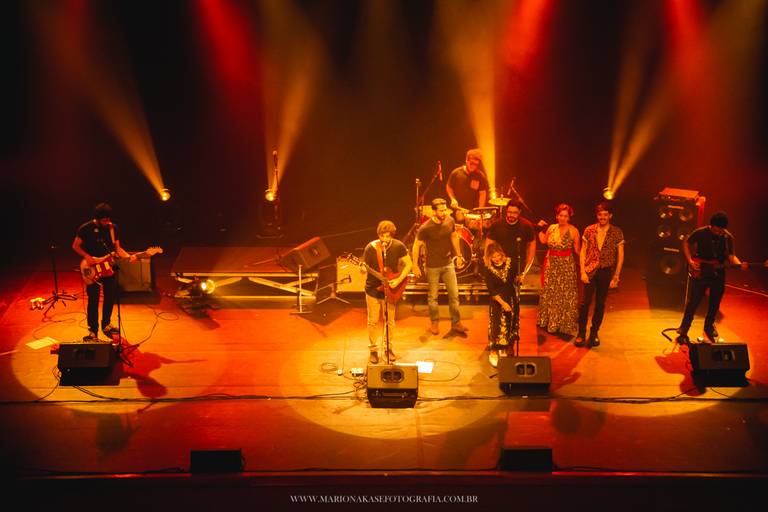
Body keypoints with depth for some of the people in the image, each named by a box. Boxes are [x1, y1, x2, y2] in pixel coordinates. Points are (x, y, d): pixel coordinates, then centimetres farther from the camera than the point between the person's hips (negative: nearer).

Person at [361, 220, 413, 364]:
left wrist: (399, 280, -14)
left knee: (389, 321, 12)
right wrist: (363, 269, -32)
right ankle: (373, 349, 22)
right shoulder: (370, 248, -13)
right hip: (373, 289, -1)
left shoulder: (398, 246, -10)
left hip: (390, 290, 1)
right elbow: (364, 268, -7)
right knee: (373, 321, 7)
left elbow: (408, 264, -2)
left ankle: (387, 347, 30)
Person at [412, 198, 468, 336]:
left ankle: (456, 323, 16)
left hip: (448, 264, 4)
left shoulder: (450, 221, -7)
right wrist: (415, 266, -12)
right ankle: (434, 323, 27)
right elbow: (416, 245, -12)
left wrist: (458, 255, 14)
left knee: (454, 294, 5)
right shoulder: (425, 228, -21)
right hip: (432, 266, -4)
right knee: (433, 296, 9)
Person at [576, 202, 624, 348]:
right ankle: (581, 334, 4)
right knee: (585, 302, -6)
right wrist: (583, 271, -4)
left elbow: (620, 255, 3)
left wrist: (616, 276, -1)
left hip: (606, 272, 0)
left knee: (600, 304, 8)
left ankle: (594, 334, 19)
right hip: (590, 271, 0)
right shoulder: (589, 230, 2)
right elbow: (583, 251, 5)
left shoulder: (617, 233, 0)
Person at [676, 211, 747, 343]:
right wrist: (690, 261, -10)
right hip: (700, 274, -4)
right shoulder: (700, 233, -10)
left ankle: (709, 327, 38)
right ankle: (683, 331, 5)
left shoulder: (728, 237, 0)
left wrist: (739, 264, -19)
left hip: (718, 275, 4)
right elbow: (686, 243, 0)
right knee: (692, 303, -5)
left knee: (714, 304, 15)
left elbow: (731, 255, 2)